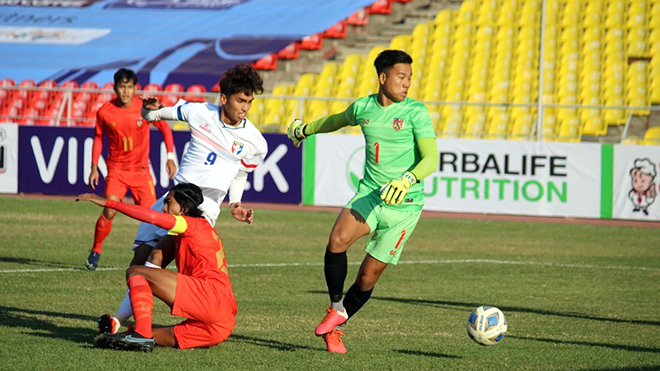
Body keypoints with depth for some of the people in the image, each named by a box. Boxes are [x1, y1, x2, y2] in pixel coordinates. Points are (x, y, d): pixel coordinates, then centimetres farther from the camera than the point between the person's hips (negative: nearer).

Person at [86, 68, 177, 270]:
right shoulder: (104, 112, -7)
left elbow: (165, 129, 3)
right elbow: (98, 137, 9)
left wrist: (170, 157, -6)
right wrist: (94, 168, 5)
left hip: (141, 170, 1)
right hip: (116, 169, 0)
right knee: (109, 212, -15)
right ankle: (96, 250, 5)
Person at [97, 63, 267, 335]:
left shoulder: (254, 143, -1)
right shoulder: (199, 113, 1)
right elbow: (152, 116, 15)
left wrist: (235, 206, 5)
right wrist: (149, 109, -9)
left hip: (205, 206, -4)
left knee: (158, 255, -22)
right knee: (140, 257, 1)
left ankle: (122, 318, -25)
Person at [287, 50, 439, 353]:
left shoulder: (416, 112, -6)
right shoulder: (363, 107, 6)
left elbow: (430, 159, -12)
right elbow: (339, 120, 30)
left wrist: (407, 180, -31)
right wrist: (305, 130, 46)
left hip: (404, 206, -3)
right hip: (369, 195, 3)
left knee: (368, 277, -1)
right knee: (337, 240, -26)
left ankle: (334, 329, 21)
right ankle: (336, 308, -4)